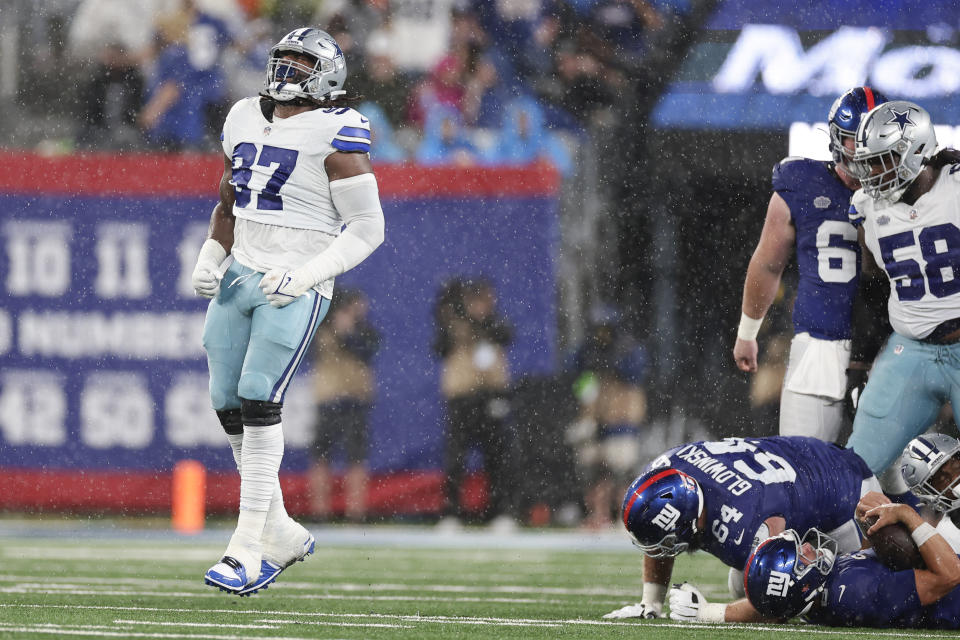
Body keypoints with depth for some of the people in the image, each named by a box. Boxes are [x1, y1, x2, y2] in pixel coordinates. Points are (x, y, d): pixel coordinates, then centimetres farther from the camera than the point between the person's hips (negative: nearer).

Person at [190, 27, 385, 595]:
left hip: (295, 287, -7)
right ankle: (282, 535, 19)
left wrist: (304, 275, -18)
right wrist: (211, 258, 8)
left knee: (259, 397, -17)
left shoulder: (335, 134, -9)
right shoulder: (247, 119, 13)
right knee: (230, 404, 5)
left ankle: (248, 548, -16)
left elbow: (366, 229, -9)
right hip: (240, 276, 7)